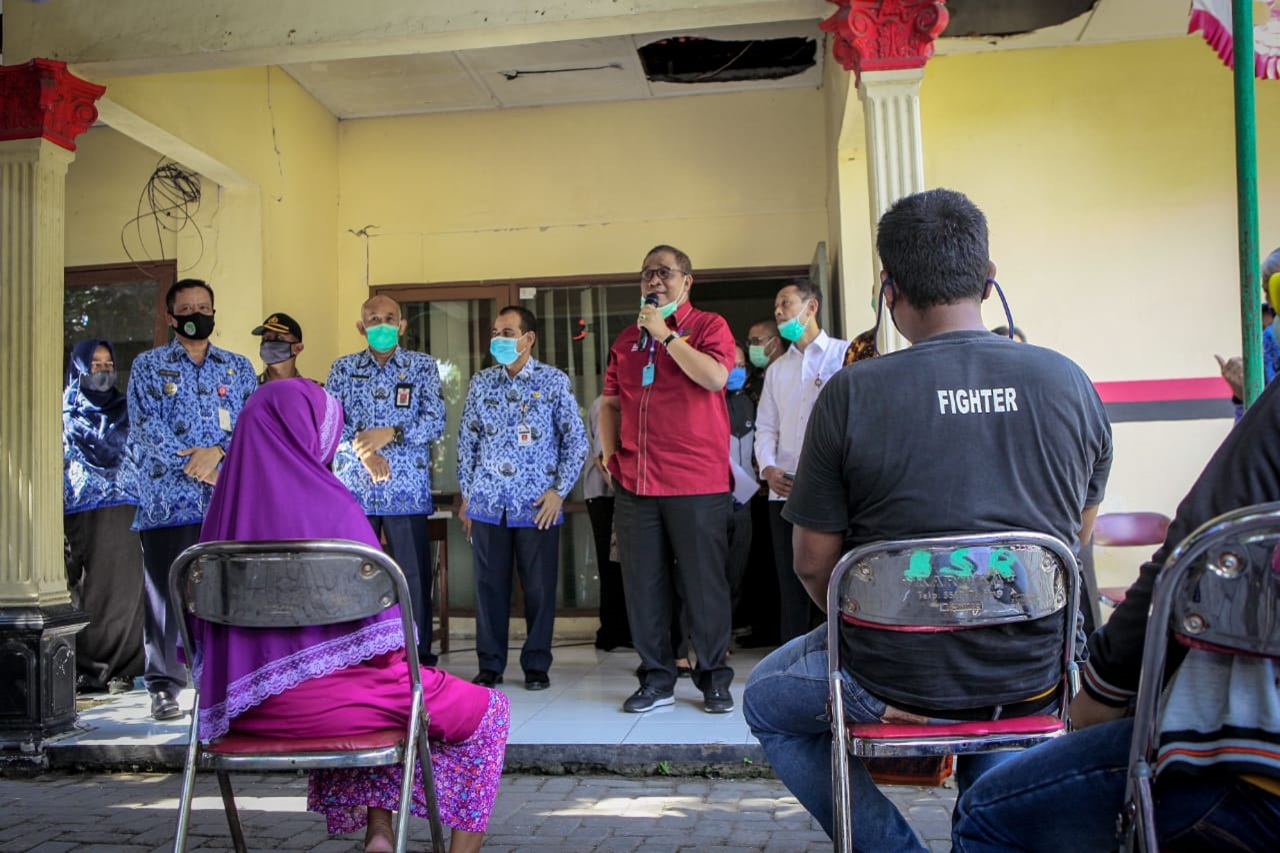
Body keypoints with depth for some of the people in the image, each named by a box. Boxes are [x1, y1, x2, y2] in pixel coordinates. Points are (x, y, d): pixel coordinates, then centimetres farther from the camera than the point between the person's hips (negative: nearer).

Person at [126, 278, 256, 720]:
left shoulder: (238, 367, 15)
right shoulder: (148, 366, 8)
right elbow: (146, 425, -4)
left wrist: (217, 451, -13)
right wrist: (193, 462, -13)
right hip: (168, 500, -2)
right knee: (166, 593, 1)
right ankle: (164, 687, 11)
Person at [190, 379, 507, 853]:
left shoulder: (227, 503, 1)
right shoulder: (327, 503, -17)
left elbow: (206, 616, 12)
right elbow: (382, 635, -13)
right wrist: (395, 660, 7)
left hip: (247, 706, 7)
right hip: (318, 697, -7)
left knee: (383, 688, 35)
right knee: (489, 711, 12)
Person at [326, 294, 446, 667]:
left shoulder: (423, 366, 7)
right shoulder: (342, 368, 11)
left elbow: (435, 422, -3)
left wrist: (390, 433, -17)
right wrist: (362, 450, -16)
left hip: (407, 490, -1)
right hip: (353, 489, 2)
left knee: (414, 576, 0)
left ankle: (419, 659, 10)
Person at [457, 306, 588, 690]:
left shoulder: (554, 381, -1)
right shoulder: (480, 383, 8)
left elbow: (576, 439, 0)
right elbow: (467, 442, 12)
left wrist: (559, 490, -6)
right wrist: (466, 495, 8)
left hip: (538, 506, -2)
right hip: (488, 504, 2)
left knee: (539, 588, 3)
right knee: (489, 586, 6)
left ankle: (537, 665, 17)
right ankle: (490, 664, 19)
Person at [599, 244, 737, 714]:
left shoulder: (709, 326, 3)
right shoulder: (627, 340, 18)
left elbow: (715, 378, -16)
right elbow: (610, 403, 19)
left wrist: (666, 334, -10)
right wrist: (610, 455, 8)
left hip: (697, 484, -5)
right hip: (635, 483, 5)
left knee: (703, 583, 1)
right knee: (643, 583, 7)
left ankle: (714, 679, 14)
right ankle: (656, 679, 18)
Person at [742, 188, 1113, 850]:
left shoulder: (851, 393, -16)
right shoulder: (1068, 382, -5)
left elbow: (814, 563, -10)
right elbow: (1077, 533, 9)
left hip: (896, 680, -4)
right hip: (1037, 677, 4)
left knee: (766, 703, 25)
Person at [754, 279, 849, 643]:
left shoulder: (844, 354, 3)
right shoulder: (777, 369, 20)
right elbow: (766, 427, 16)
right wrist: (768, 468, -2)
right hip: (785, 491, 5)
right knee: (790, 583, 9)